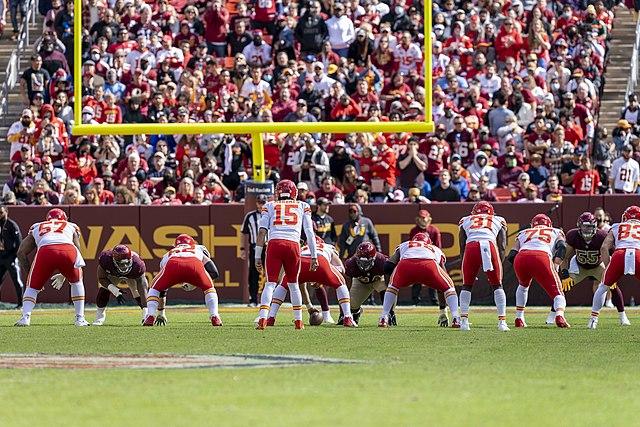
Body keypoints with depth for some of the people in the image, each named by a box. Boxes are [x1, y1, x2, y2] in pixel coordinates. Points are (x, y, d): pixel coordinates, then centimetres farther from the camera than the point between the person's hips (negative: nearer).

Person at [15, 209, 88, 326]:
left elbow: (21, 252, 28)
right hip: (68, 249, 0)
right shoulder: (71, 227, 37)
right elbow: (77, 254, 34)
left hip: (45, 251, 0)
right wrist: (63, 275, 45)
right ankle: (80, 318, 22)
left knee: (32, 287, 19)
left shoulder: (36, 228, 36)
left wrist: (30, 273, 36)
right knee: (76, 282, 29)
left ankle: (25, 317, -2)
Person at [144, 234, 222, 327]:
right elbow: (214, 273, 31)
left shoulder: (168, 254, 44)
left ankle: (150, 316, 6)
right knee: (209, 288, 28)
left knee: (154, 289, 25)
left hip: (173, 265, 0)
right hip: (195, 263, 0)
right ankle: (214, 318, 13)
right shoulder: (199, 249, 42)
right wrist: (195, 284, 42)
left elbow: (162, 288, 47)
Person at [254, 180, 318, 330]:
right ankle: (298, 321, 19)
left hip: (274, 244, -1)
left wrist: (257, 256, 9)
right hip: (293, 245, 1)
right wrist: (314, 256, 16)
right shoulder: (302, 206, 20)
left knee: (270, 283, 0)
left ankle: (263, 318, -18)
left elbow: (262, 232, 10)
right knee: (293, 284, 17)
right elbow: (309, 233, 14)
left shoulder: (270, 206, 19)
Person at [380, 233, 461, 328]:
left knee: (393, 285, 32)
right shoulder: (436, 250, 41)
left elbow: (388, 266, 24)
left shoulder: (404, 246, 41)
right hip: (429, 265, -1)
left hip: (406, 264, 1)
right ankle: (456, 319, 8)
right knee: (449, 287, 25)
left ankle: (383, 319, 21)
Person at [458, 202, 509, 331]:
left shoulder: (466, 221, 31)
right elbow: (502, 246, 18)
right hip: (490, 245, 0)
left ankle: (464, 321, 7)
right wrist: (498, 267, 19)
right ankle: (502, 321, 5)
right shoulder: (498, 221, 30)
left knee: (467, 286, 17)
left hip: (471, 247, 0)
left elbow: (462, 246, 26)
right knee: (497, 286, 14)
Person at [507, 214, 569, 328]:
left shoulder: (523, 233, 37)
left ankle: (519, 319, 32)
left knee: (523, 285, 35)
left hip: (521, 257, 3)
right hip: (542, 257, -3)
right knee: (557, 292, 5)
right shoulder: (556, 232, 33)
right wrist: (555, 265, 7)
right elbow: (561, 247, 9)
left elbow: (512, 256, 24)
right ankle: (559, 316, -25)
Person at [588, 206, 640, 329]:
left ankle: (593, 318, 18)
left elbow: (604, 248, 16)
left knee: (603, 287, 20)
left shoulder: (616, 228, 27)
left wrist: (608, 267, 20)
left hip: (619, 255, 1)